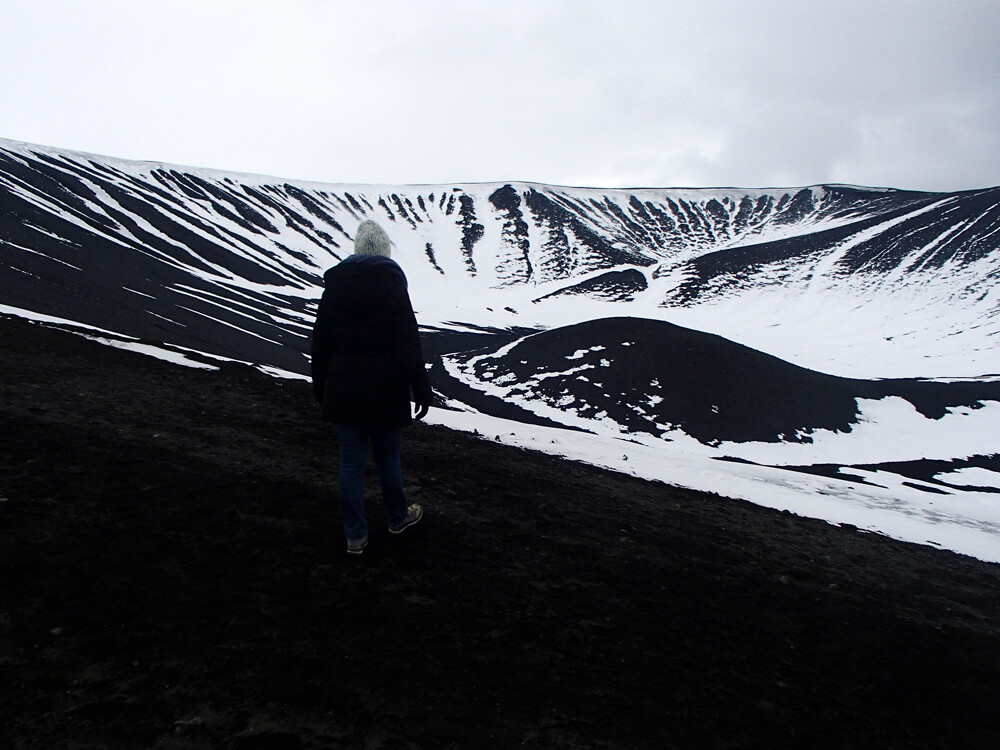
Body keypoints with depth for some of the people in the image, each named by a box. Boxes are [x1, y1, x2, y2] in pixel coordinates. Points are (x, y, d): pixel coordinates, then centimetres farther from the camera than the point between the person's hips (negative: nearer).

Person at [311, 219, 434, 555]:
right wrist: (421, 391, -6)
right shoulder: (393, 287, -10)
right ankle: (398, 516, 37)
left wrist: (321, 390, 16)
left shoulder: (334, 287, 1)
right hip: (385, 392, -2)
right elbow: (409, 347, -12)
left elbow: (320, 344, 6)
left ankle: (355, 536, 18)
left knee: (351, 463, 10)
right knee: (387, 459, 16)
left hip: (343, 392, 3)